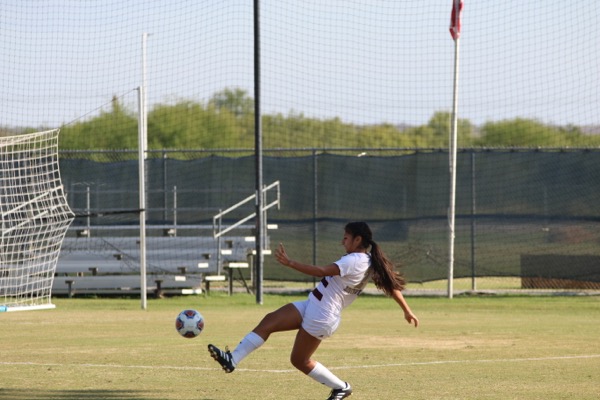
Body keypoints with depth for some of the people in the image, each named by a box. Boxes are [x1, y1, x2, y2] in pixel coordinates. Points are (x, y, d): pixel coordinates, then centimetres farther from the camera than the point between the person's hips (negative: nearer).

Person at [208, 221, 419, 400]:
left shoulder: (353, 261, -21)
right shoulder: (372, 262, 8)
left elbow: (322, 271, -30)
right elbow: (392, 284, 15)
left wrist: (290, 263, -32)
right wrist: (407, 311, 26)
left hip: (321, 317, -10)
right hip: (313, 307, 10)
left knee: (299, 360, 2)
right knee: (269, 321, 0)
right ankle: (233, 359, -8)